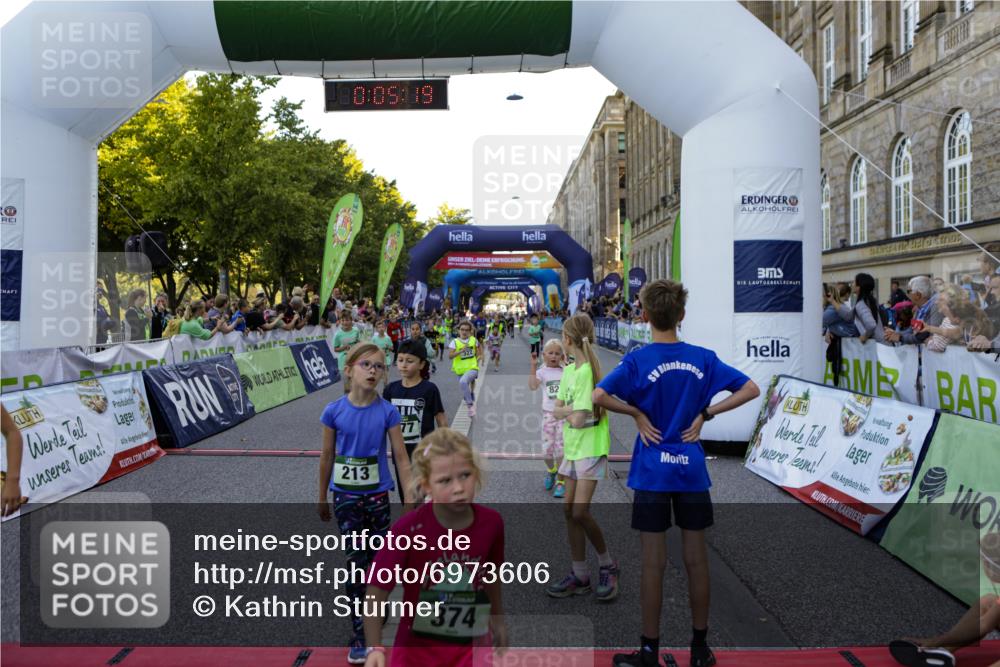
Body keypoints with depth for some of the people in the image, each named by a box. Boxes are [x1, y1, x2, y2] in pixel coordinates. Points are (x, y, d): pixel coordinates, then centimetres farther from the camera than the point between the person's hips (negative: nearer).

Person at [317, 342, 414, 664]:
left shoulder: (387, 411, -10)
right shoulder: (334, 411, -9)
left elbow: (401, 458, -7)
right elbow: (327, 457, 2)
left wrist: (410, 502, -9)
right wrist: (322, 499, 10)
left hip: (378, 496, 1)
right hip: (345, 498, 0)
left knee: (378, 560, 12)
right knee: (356, 563, 2)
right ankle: (359, 636, 14)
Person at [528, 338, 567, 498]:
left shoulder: (566, 371, 3)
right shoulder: (542, 372, -2)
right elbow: (532, 386, -17)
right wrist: (533, 366, -22)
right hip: (548, 413, 0)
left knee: (561, 448, -2)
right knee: (547, 448, 6)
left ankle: (561, 482, 11)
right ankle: (551, 470, 38)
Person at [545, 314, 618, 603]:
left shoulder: (589, 371, -19)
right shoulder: (569, 370, 7)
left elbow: (578, 419, -24)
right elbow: (555, 410, 4)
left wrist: (567, 412, -6)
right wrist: (571, 409, -13)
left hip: (591, 448, -8)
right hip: (572, 448, 8)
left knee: (580, 512, -12)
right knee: (569, 509, 8)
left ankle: (607, 567, 12)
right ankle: (580, 576, 19)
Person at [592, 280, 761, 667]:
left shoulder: (638, 360, -11)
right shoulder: (703, 358, -1)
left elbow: (598, 397, -22)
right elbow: (750, 390, 2)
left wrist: (637, 413, -9)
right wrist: (704, 414, -1)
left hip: (652, 472, -3)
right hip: (692, 470, 3)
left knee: (653, 563, 5)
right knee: (696, 559, 12)